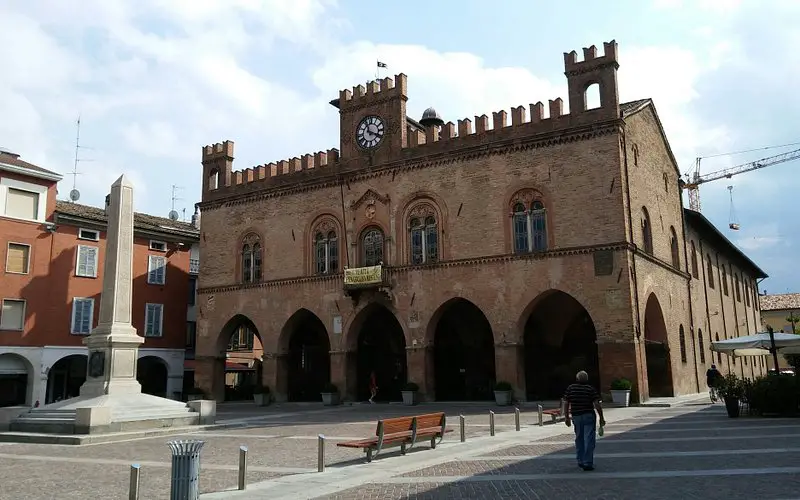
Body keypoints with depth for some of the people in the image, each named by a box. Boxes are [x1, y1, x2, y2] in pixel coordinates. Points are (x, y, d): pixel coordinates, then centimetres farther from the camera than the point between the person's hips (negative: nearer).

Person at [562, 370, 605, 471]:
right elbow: (597, 404, -10)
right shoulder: (591, 389, -4)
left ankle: (580, 461, 23)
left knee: (579, 439, 17)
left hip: (576, 416, 3)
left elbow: (565, 403, 2)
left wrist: (566, 417, 9)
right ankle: (588, 463, -6)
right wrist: (601, 418, -4)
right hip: (589, 416, -3)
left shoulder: (570, 388, 3)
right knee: (589, 440, -2)